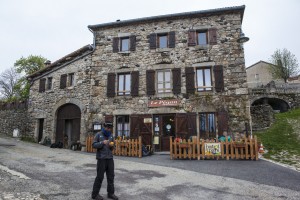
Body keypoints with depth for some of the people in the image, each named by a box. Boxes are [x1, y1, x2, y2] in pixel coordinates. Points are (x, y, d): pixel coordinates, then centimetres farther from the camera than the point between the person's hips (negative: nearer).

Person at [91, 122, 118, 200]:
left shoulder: (111, 136, 9)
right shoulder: (98, 134, -4)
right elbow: (94, 145, -8)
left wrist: (112, 145, -9)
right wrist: (102, 143, -21)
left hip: (110, 158, 5)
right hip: (101, 158, -5)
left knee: (111, 176, 7)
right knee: (100, 177, 1)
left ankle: (110, 193, 18)